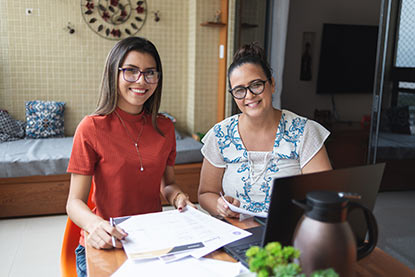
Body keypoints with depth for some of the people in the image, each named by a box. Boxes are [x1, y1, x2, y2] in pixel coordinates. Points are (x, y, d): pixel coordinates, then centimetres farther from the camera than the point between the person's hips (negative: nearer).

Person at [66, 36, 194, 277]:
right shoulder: (92, 128, -8)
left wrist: (177, 196, -6)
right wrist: (94, 224, -28)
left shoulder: (165, 128, 5)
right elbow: (75, 202, -7)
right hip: (104, 246, -3)